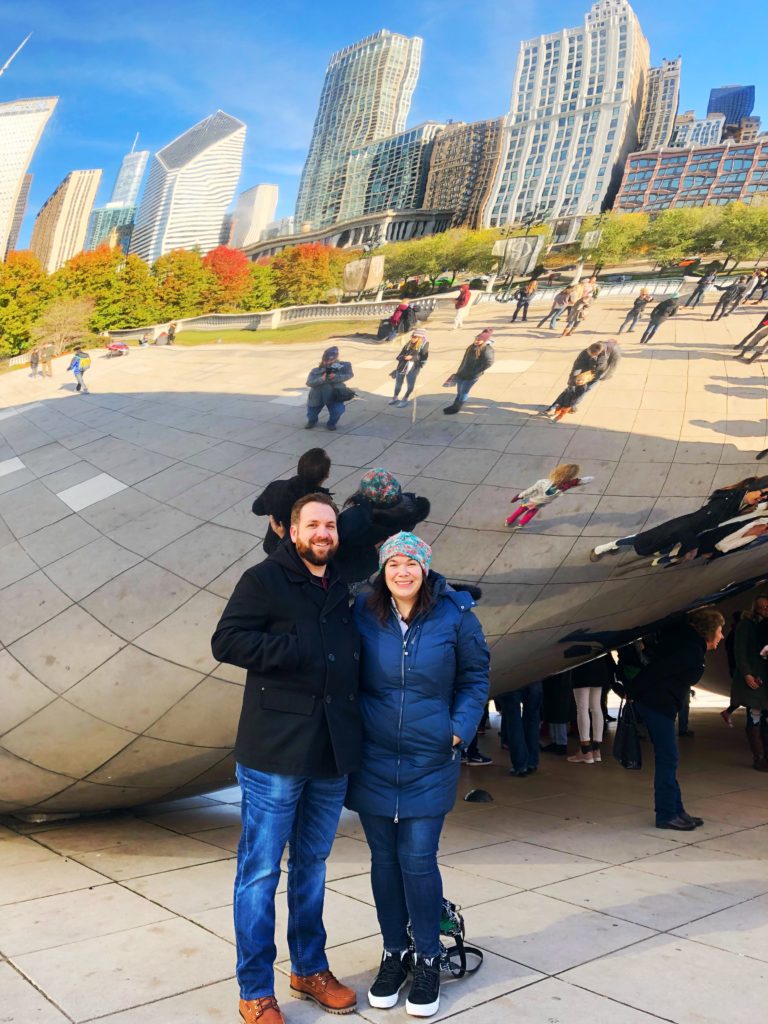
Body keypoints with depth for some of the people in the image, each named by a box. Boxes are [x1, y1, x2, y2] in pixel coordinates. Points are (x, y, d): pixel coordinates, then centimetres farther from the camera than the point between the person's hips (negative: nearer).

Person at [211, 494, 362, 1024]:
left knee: (312, 865, 18)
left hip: (333, 752, 6)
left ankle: (310, 969, 33)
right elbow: (227, 641, -14)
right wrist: (297, 651, -20)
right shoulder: (264, 579, -4)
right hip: (276, 752, -5)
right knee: (261, 870, 4)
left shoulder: (344, 591, 13)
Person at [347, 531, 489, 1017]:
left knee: (418, 859, 0)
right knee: (384, 858, 11)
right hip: (373, 759, 2)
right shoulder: (362, 614, -5)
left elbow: (476, 677, 2)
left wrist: (460, 729, -7)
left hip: (430, 762, -2)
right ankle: (394, 953, 30)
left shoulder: (455, 615, -7)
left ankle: (428, 958, 21)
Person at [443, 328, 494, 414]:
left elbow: (488, 362, -23)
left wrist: (475, 372, -19)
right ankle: (454, 406, 30)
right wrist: (459, 371, 19)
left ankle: (455, 408, 13)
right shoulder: (472, 347, 11)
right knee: (459, 391, 17)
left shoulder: (487, 349, -14)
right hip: (462, 373, 7)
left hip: (472, 376, -7)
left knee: (463, 392, 2)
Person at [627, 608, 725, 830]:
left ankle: (675, 810, 21)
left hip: (658, 704, 10)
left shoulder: (689, 643, 12)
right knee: (667, 759, -4)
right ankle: (667, 814, 3)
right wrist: (636, 692, -14)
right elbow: (659, 669, -21)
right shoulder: (692, 652, -18)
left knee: (668, 759, 14)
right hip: (657, 703, -10)